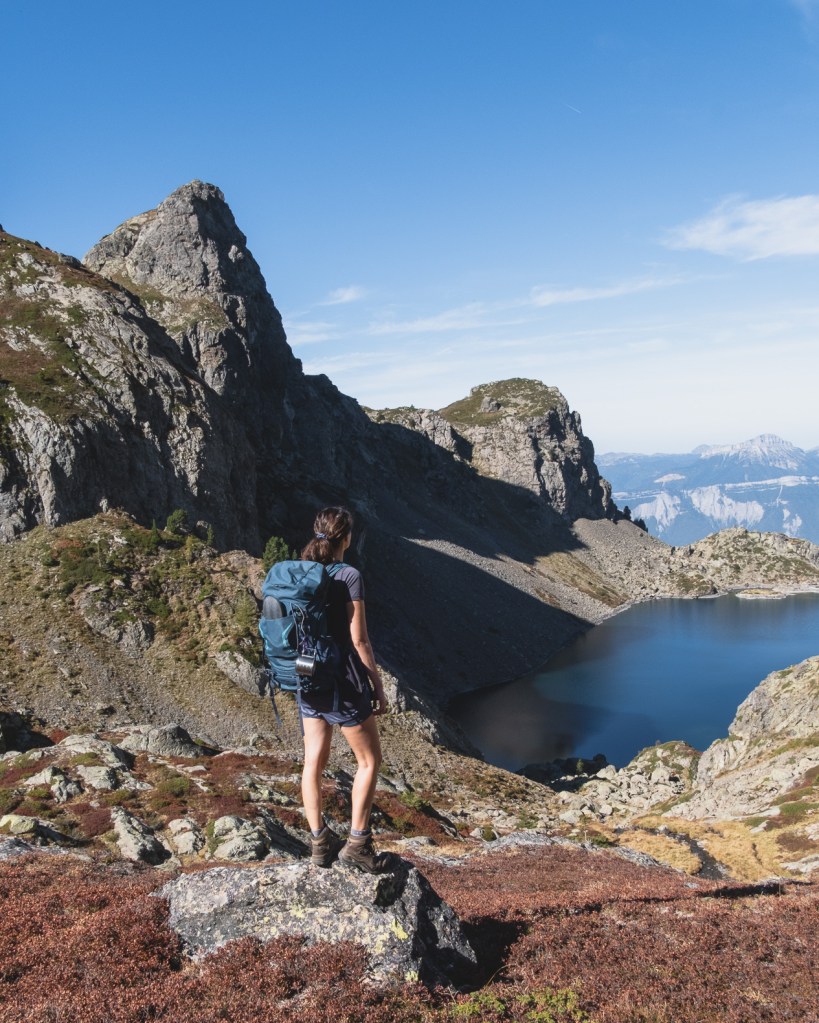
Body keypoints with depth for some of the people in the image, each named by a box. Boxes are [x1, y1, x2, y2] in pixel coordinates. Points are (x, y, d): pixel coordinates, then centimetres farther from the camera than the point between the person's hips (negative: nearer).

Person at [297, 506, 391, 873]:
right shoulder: (349, 576, -17)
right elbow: (359, 640, -15)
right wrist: (379, 687, -6)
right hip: (344, 681, -6)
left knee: (314, 761, 13)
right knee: (369, 760, 10)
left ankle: (320, 842, 22)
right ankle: (357, 844, 12)